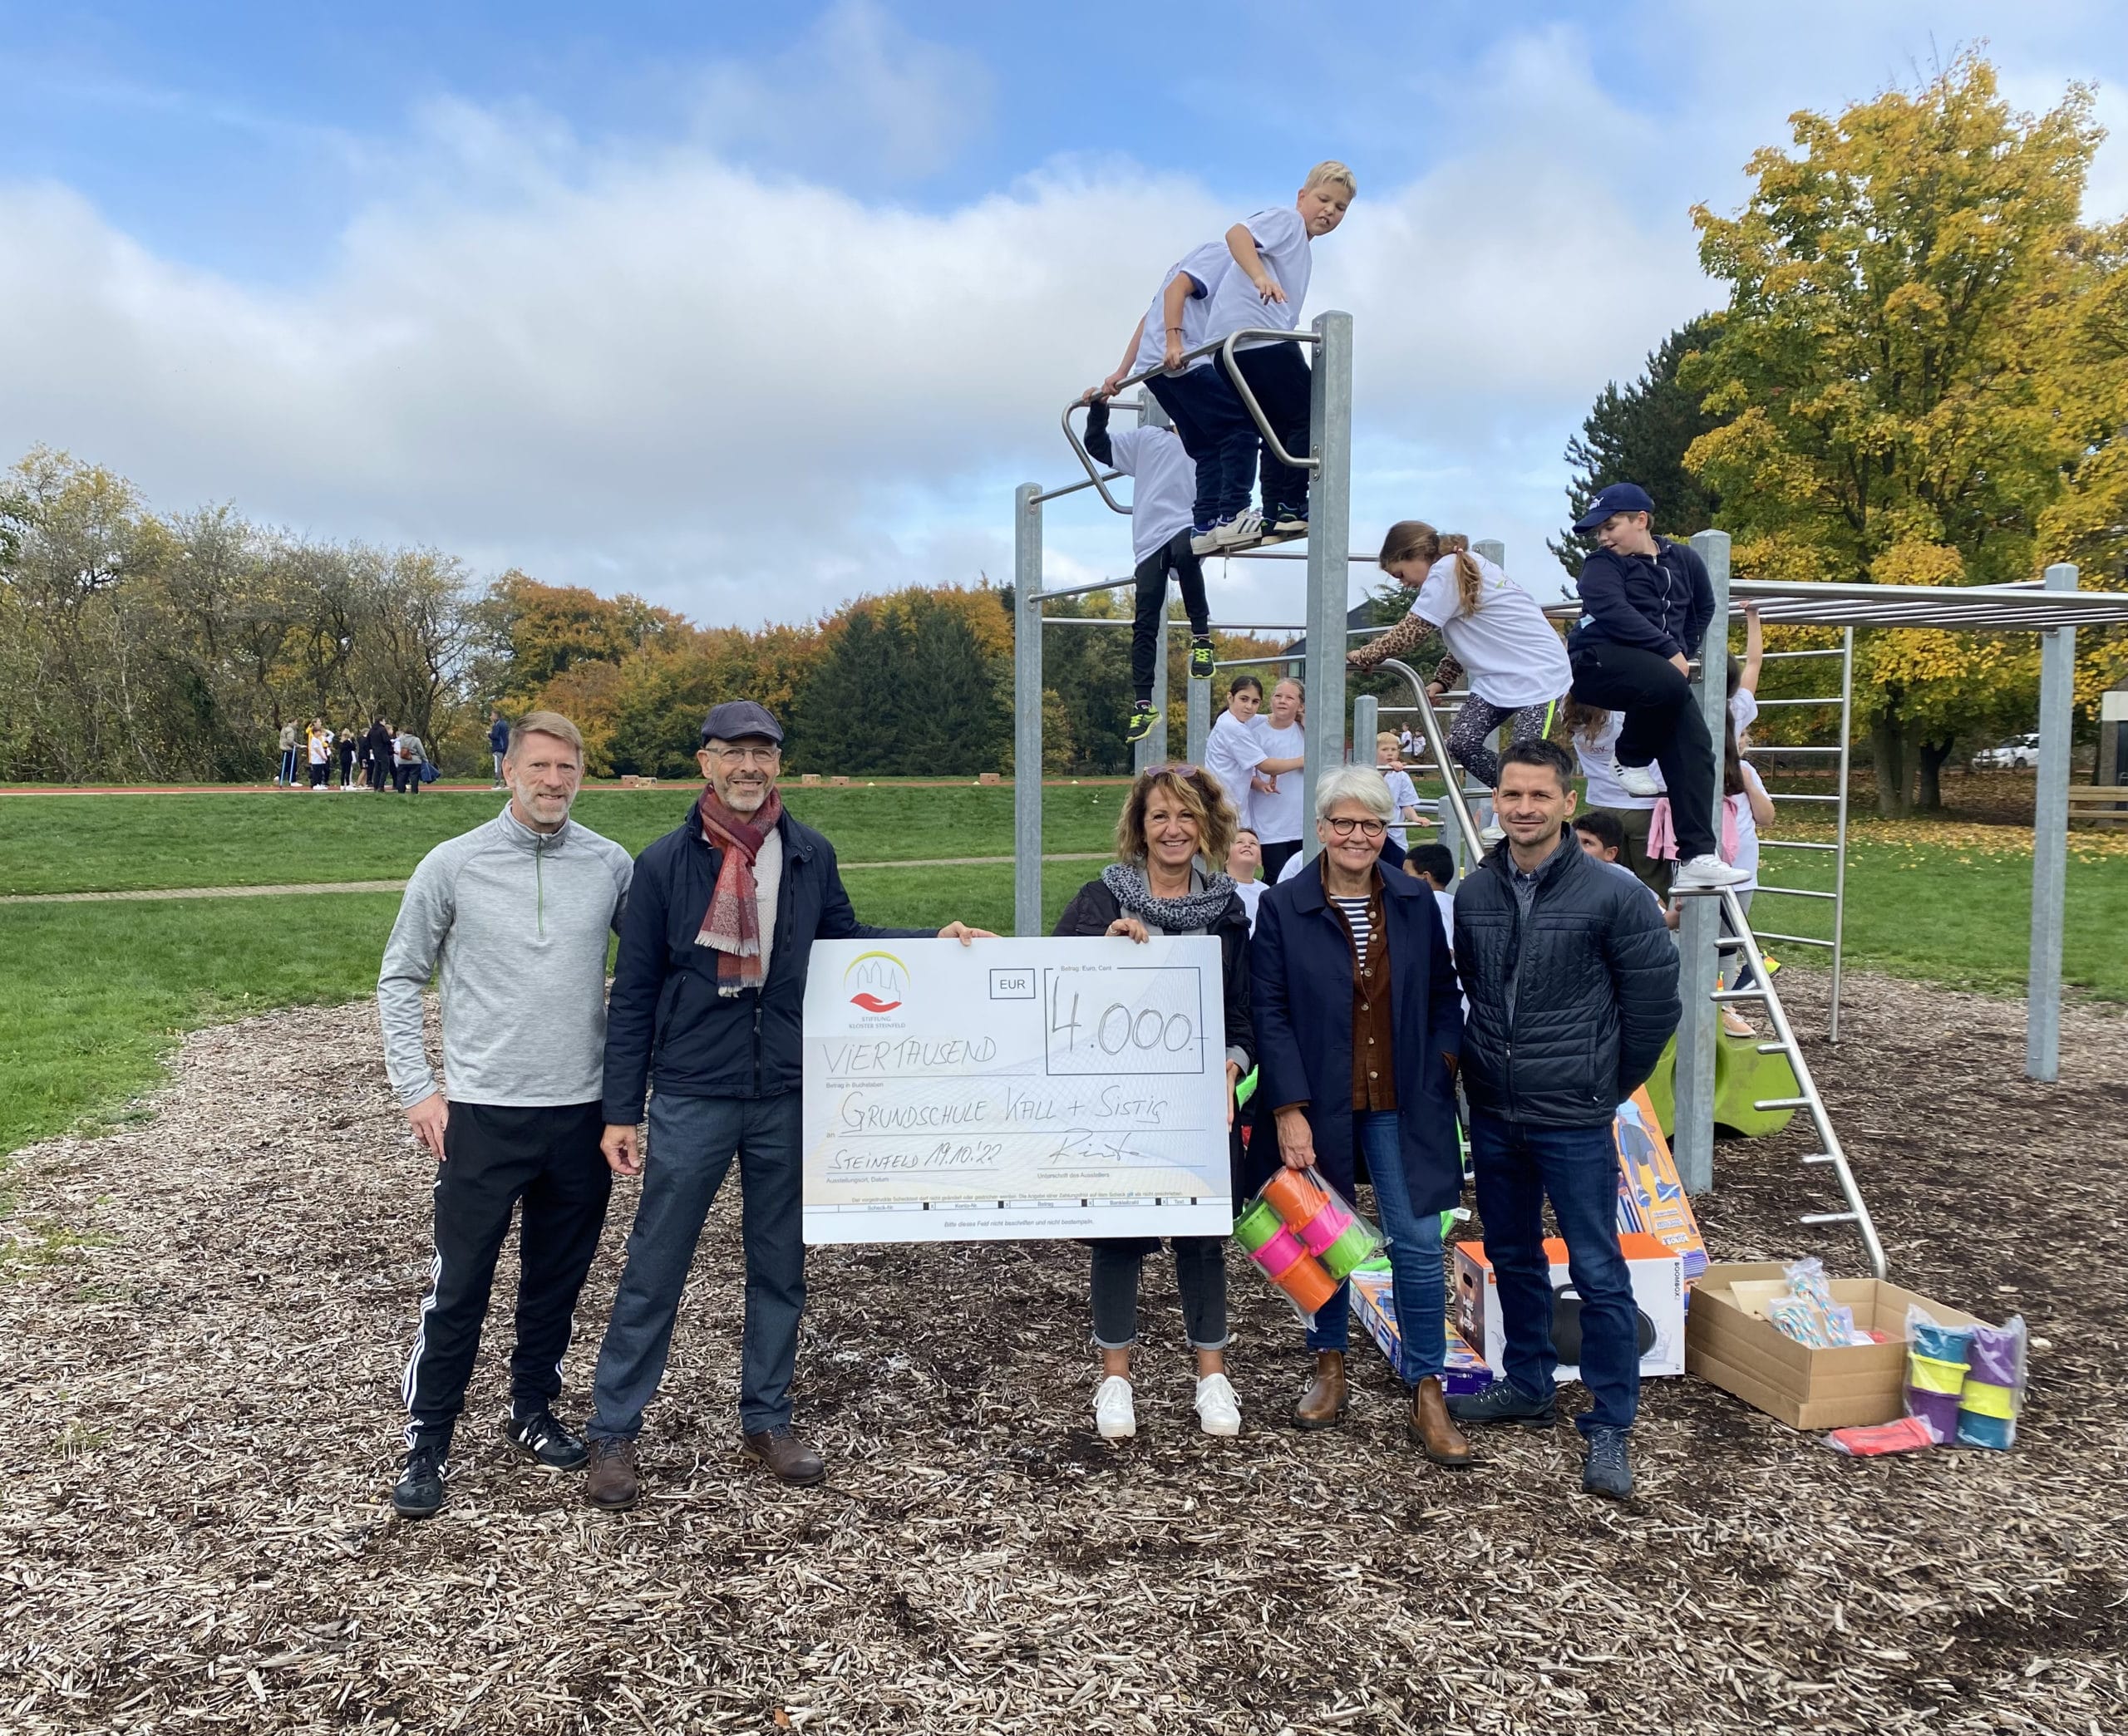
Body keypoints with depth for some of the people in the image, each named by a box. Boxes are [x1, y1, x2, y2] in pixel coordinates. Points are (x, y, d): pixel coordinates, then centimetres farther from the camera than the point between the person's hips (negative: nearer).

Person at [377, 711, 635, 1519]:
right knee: (458, 1286, 2)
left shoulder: (612, 866, 0)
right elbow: (400, 980, 3)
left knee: (557, 1279, 14)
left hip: (583, 1111, 2)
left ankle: (533, 1411, 33)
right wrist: (417, 1089, -3)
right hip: (482, 1113, -2)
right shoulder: (454, 865, -4)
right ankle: (427, 1442, 17)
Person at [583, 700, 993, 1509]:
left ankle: (768, 1419, 30)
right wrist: (620, 1110, -3)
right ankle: (613, 1433, 20)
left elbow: (843, 935, 18)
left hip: (786, 1096, 3)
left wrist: (935, 939, 5)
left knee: (780, 1266, 13)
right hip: (691, 1099, -3)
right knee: (654, 1269, 5)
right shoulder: (664, 863, -4)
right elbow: (633, 994, -2)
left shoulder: (811, 856, 3)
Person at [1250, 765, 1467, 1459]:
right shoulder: (1281, 907, -5)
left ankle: (1426, 1395, 12)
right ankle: (1329, 1367, 32)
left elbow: (1444, 996, 10)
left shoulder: (1415, 902, 3)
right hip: (1318, 1103, -1)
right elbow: (1270, 1013, -8)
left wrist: (1442, 1068, -4)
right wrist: (1288, 1110, -13)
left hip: (1401, 1103, 2)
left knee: (1418, 1241, -1)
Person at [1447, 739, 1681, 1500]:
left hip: (1574, 1120, -5)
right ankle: (1526, 1385, 36)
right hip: (1492, 1113, 5)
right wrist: (1490, 1061, 13)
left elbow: (1656, 997, -5)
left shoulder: (1611, 894, -12)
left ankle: (1609, 1426, 13)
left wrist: (1612, 1082, 1)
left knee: (1598, 1272, 0)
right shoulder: (1473, 893, 2)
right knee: (1512, 1256, 18)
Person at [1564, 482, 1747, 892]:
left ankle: (1696, 858, -11)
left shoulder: (1683, 560, 15)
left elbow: (1704, 607, 31)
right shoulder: (1601, 566, 0)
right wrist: (1669, 649, -20)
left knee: (1695, 750, -11)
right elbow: (1614, 612, -17)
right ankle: (1631, 760, -7)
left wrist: (1685, 651, 20)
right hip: (1599, 661, -5)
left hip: (1665, 667, 6)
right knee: (1668, 685, -36)